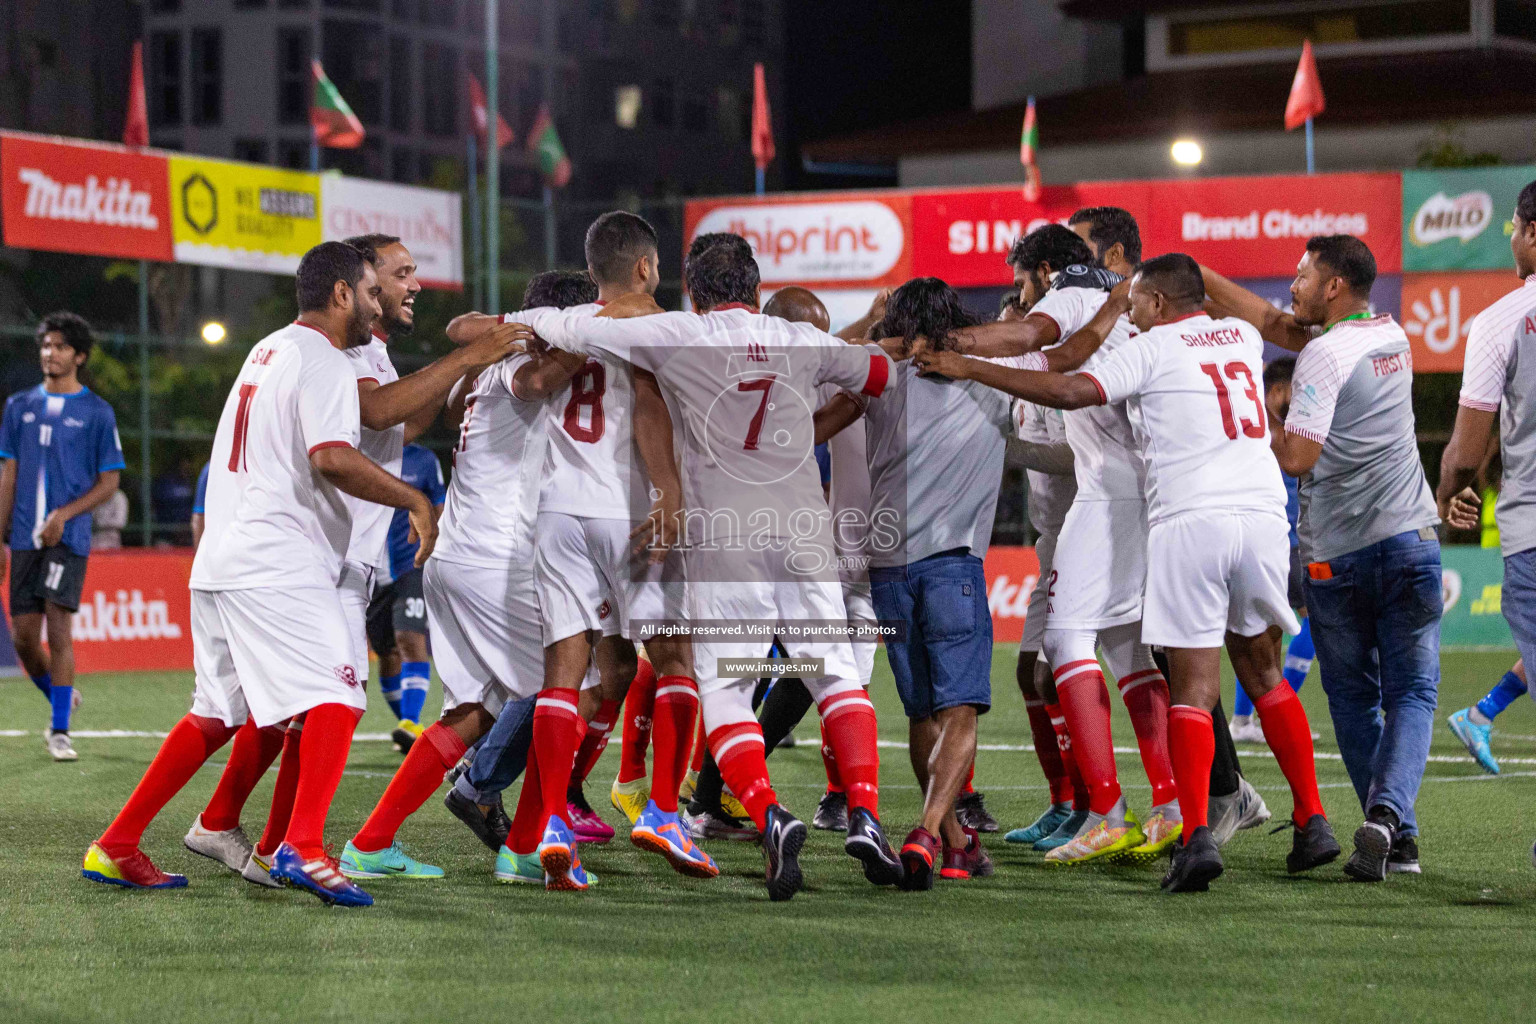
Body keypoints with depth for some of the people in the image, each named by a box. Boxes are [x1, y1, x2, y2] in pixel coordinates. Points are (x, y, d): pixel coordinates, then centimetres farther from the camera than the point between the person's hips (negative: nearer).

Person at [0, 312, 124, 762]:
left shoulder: (97, 412, 1)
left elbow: (109, 482, 1)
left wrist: (64, 514, -12)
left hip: (69, 538, -4)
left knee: (59, 630, -11)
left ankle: (60, 731, -5)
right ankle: (62, 701, 26)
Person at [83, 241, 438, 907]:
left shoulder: (268, 350, 21)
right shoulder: (324, 362, -8)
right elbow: (332, 458, -22)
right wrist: (414, 501, -14)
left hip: (221, 564, 9)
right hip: (277, 568, -9)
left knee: (216, 714, 16)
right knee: (336, 698, -13)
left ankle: (115, 848, 17)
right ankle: (302, 847, -28)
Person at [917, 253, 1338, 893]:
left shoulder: (1153, 348, 1)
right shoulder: (1241, 337, 19)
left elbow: (1069, 392, -9)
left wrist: (971, 369, -3)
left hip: (1190, 520, -5)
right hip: (1262, 512, 5)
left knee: (1193, 685, -5)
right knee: (1261, 670, 18)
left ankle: (1197, 835, -17)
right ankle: (1311, 822, 16)